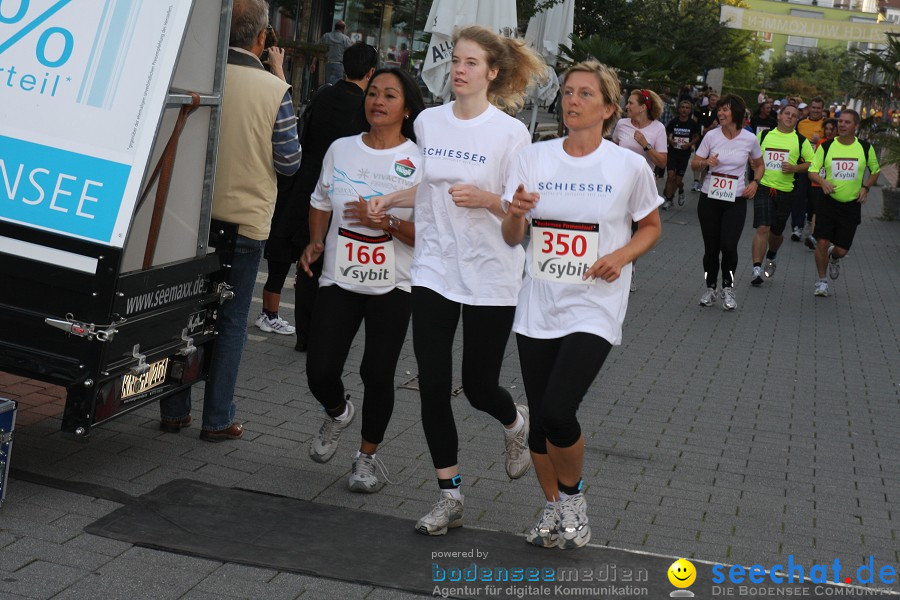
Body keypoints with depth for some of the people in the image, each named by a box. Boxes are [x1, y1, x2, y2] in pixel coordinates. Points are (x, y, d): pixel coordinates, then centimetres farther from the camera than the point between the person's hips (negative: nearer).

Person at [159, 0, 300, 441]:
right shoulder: (275, 90, -12)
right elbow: (289, 162, -6)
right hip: (245, 222, -2)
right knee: (230, 323, 8)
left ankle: (174, 412, 20)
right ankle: (217, 420, 13)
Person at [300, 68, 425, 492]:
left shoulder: (420, 162, -6)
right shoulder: (341, 150, 6)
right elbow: (321, 203, 20)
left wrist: (387, 221, -23)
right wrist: (315, 242, 4)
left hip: (392, 285, -3)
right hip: (339, 279, 3)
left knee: (377, 374, -2)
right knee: (320, 371, -3)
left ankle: (368, 457, 21)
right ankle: (337, 413, 34)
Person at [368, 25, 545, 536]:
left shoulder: (511, 133, -7)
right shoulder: (428, 122, 6)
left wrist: (486, 199, -22)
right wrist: (389, 200, 6)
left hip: (491, 277, -4)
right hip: (434, 269, 4)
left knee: (479, 386, 3)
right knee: (433, 386, -1)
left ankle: (516, 424, 41)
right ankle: (451, 495, 13)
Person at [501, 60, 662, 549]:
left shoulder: (630, 167, -4)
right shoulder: (533, 158, 3)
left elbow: (651, 227, 10)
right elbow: (512, 239, 5)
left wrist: (623, 256, -10)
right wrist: (515, 213, -18)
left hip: (594, 310, -3)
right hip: (538, 309, 3)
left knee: (558, 411, -17)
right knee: (540, 417, 7)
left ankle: (573, 495, 14)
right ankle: (552, 508, 31)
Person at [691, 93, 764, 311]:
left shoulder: (750, 139, -2)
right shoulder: (711, 136, -3)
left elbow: (759, 165, 14)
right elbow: (694, 164, 3)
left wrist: (755, 182, -4)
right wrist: (706, 162, -18)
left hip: (736, 201, -1)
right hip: (710, 198, 1)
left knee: (728, 246, -14)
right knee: (711, 247, 5)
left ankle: (728, 288, 9)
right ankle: (710, 288, 25)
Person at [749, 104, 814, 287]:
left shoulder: (801, 140, 4)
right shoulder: (764, 135, 6)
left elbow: (812, 163, 5)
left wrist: (795, 168, -11)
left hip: (786, 191, 1)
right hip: (763, 187, -1)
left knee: (777, 232, 13)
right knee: (762, 228, -15)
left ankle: (771, 256, 44)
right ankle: (757, 269, -15)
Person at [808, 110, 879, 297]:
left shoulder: (866, 148, -1)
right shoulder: (826, 147, -3)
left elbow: (875, 171, 14)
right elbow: (812, 171, -1)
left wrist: (865, 187, -3)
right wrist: (823, 182, -21)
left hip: (851, 205, 0)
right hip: (828, 202, 0)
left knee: (842, 249, -1)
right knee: (822, 243, -9)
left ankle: (834, 258, 38)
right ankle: (822, 281, 12)